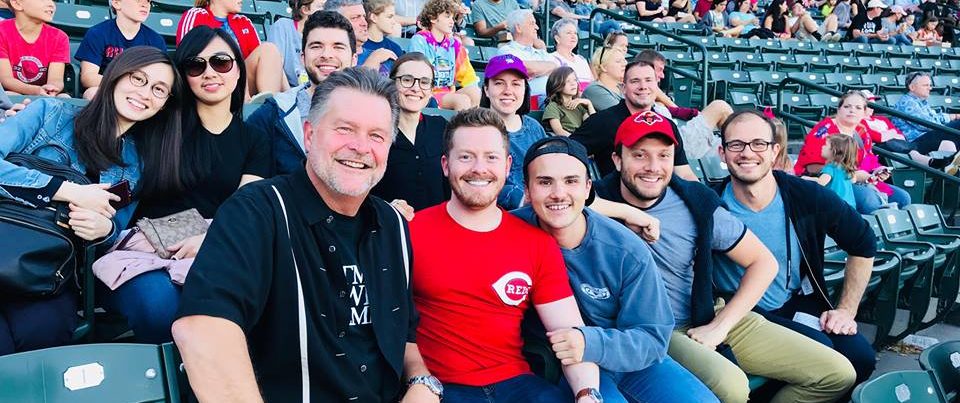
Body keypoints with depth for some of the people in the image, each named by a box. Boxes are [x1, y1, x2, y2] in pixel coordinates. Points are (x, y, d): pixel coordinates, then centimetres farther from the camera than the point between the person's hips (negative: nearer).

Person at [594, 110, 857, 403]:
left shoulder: (696, 203, -4)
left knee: (837, 374, 4)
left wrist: (719, 326, -8)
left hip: (712, 318, 5)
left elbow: (764, 262, 2)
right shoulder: (601, 199, -11)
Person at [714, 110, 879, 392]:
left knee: (861, 357, -15)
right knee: (822, 351, -25)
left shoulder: (809, 197, -9)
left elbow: (863, 245, 7)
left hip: (797, 304, 4)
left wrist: (846, 310, 4)